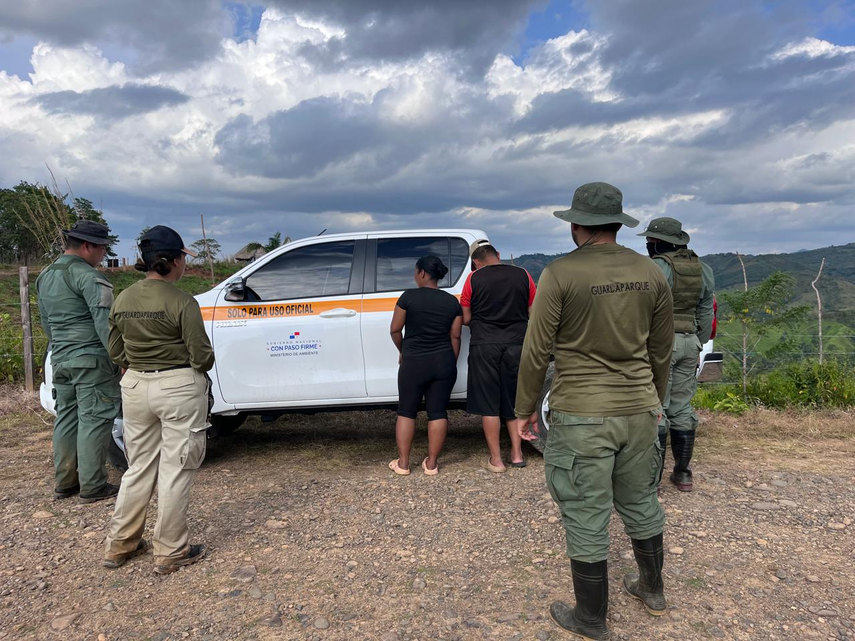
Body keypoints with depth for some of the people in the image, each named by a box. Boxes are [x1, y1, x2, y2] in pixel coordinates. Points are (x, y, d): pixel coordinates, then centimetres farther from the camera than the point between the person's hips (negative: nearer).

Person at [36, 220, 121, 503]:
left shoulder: (44, 277, 16)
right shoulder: (88, 276, -14)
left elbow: (46, 322, 22)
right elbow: (104, 321, -20)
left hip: (60, 360, 9)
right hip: (91, 359, -9)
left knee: (66, 419, 14)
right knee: (94, 421, -3)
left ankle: (64, 483, 22)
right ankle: (92, 487, 2)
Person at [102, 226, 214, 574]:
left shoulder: (123, 299, 3)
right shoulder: (182, 302, -15)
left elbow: (115, 352, 10)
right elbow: (202, 356, -13)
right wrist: (201, 367, 7)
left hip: (135, 387, 6)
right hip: (179, 388, -6)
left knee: (139, 468, 20)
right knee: (175, 471, 6)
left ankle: (119, 545, 30)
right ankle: (170, 552, 17)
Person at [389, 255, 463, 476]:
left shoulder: (409, 296, -8)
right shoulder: (452, 301, 3)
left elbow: (395, 329, -3)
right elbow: (455, 336, 4)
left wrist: (402, 350, 14)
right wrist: (451, 363, 13)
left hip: (414, 363, -3)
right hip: (444, 363, 3)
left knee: (406, 412, 10)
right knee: (438, 412, 8)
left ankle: (402, 463, 13)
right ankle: (431, 463, 13)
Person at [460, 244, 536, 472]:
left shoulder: (474, 278, -2)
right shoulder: (522, 275, 3)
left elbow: (465, 319, 1)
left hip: (485, 345, -2)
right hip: (517, 344, 3)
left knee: (488, 404, 6)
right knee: (513, 402, 16)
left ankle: (496, 459, 11)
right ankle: (516, 454, 21)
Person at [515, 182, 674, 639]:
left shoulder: (560, 274, -13)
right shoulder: (651, 274, 2)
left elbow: (536, 351, -11)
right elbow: (661, 351, 10)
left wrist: (525, 408, 1)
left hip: (581, 415, -5)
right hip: (638, 411, 6)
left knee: (586, 517, 8)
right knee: (640, 503, 24)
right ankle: (651, 590, 44)